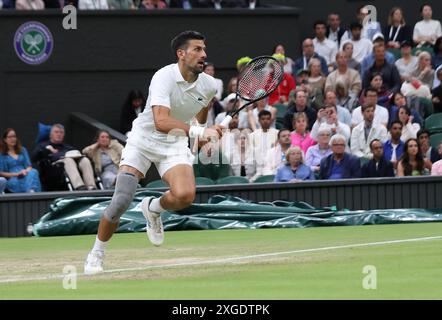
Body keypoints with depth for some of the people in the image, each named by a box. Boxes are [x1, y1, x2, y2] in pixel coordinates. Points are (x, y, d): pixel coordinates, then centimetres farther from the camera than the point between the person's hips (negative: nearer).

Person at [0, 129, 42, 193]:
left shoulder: (22, 150, 21)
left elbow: (29, 166, 15)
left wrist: (26, 171, -9)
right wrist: (16, 174, -11)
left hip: (25, 176, 3)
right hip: (12, 178, -3)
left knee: (33, 172, -33)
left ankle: (32, 191, -58)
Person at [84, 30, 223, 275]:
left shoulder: (209, 85, -8)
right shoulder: (164, 78, -26)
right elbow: (161, 121, -40)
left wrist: (203, 132, 24)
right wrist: (198, 132, -49)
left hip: (175, 144, 4)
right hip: (143, 140, -4)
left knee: (185, 195, -24)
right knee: (121, 201, -15)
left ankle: (153, 208, 12)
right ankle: (97, 253, 9)